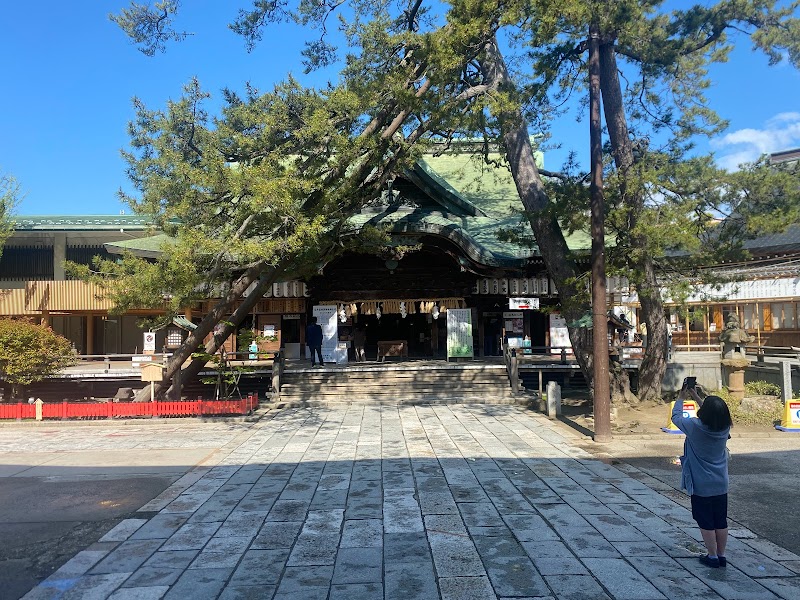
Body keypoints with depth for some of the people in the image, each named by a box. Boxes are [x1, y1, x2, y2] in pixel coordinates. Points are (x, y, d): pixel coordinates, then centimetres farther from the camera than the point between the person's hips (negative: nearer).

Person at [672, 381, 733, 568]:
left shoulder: (695, 426, -23)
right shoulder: (725, 428, -10)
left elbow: (676, 417, -5)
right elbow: (713, 415, 11)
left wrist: (681, 397, 9)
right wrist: (695, 396, 14)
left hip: (701, 486, -5)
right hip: (721, 485, 5)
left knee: (706, 522, 8)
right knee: (721, 521, 15)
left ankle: (712, 557, 18)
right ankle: (721, 556, 26)